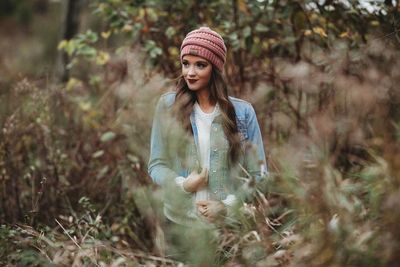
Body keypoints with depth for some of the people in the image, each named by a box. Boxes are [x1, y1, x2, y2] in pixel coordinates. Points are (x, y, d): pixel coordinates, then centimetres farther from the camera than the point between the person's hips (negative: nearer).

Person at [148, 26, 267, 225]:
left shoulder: (243, 112, -3)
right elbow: (156, 164, 1)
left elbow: (258, 174, -1)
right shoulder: (167, 105, -1)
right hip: (179, 220, 1)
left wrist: (228, 206, -13)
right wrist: (182, 184, -16)